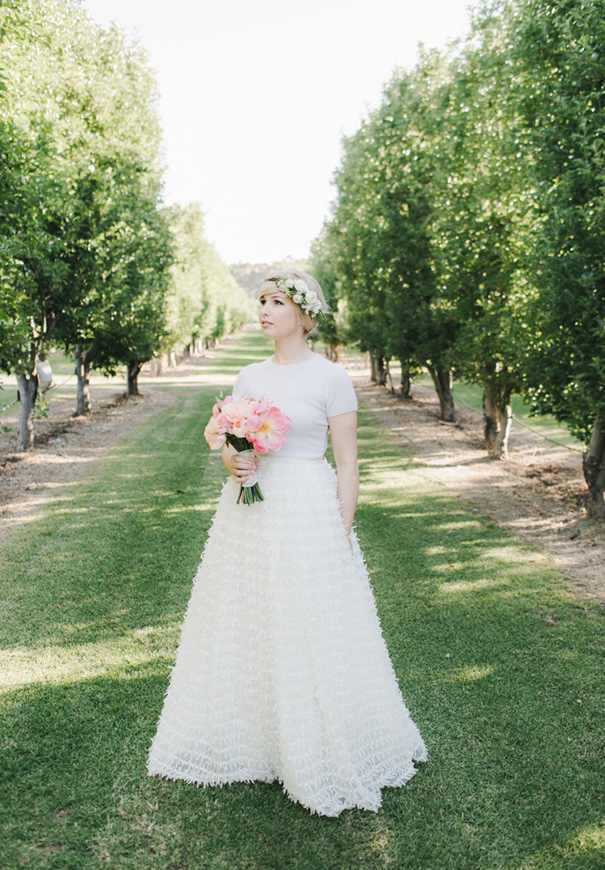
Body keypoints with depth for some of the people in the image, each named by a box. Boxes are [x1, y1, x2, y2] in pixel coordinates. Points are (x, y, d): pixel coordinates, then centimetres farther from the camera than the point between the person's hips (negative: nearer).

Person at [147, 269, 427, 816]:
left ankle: (322, 758, 24)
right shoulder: (250, 376, 10)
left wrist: (343, 534, -12)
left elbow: (348, 464, -7)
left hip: (307, 512, -5)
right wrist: (231, 464, -8)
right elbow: (229, 445, 15)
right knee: (243, 631, 13)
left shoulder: (331, 377, -7)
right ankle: (246, 735, 34)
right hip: (248, 512, 6)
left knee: (311, 638, 3)